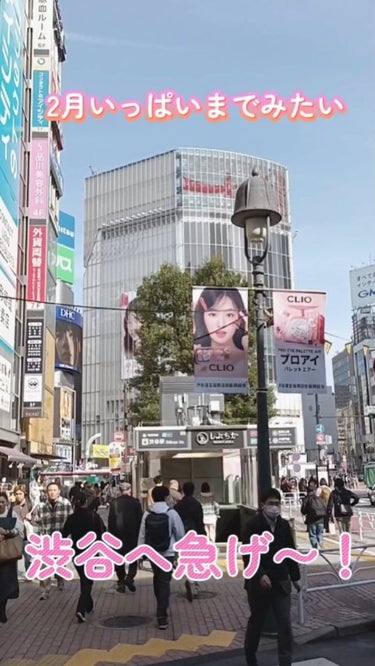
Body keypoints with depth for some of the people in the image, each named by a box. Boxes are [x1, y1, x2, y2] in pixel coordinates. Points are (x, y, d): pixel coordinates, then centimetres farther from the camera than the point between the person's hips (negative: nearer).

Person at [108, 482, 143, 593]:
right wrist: (140, 533, 6)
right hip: (133, 534, -1)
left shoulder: (115, 503, -3)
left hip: (118, 535, 1)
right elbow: (140, 518, -2)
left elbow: (111, 520, -1)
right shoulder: (135, 502, -5)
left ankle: (121, 583, 8)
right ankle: (130, 578, -6)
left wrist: (111, 534, 6)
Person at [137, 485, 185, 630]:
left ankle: (161, 610, 39)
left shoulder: (147, 515, -5)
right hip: (168, 553, -3)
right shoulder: (171, 513, -11)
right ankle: (161, 617, -5)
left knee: (157, 579, 23)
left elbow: (142, 536, -3)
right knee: (164, 583, 0)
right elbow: (180, 534, -5)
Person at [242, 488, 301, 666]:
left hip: (281, 582, 4)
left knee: (285, 623, -2)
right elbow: (248, 555, -18)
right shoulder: (253, 525, -14)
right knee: (256, 622, 13)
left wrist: (295, 577, 13)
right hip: (258, 582, -3)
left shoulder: (284, 525, 2)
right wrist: (260, 575, -28)